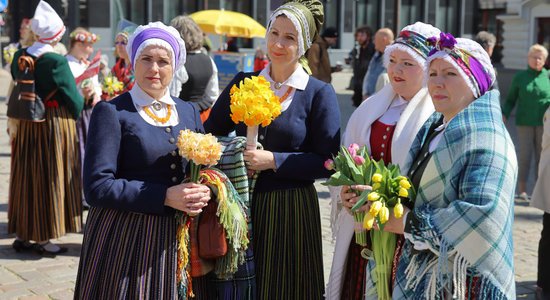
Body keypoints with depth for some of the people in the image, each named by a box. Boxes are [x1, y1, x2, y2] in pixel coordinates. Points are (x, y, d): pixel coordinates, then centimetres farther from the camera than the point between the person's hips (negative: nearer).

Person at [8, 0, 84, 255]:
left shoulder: (19, 57, 0)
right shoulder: (57, 62, -18)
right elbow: (75, 100, -13)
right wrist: (74, 113, 8)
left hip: (25, 126, 6)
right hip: (54, 126, -6)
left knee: (26, 177, 14)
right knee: (50, 179, 4)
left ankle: (22, 235, 23)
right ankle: (44, 239, 11)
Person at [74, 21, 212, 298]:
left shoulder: (189, 112, 10)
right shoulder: (112, 111, -7)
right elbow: (97, 186, -15)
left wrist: (203, 192, -8)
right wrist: (164, 196, -20)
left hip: (175, 238, 5)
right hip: (124, 237, -4)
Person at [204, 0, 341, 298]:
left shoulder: (319, 93, -4)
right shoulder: (243, 83, 6)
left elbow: (327, 162, -9)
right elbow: (211, 132, 8)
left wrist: (273, 161, -17)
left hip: (291, 212, -3)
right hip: (243, 205, 3)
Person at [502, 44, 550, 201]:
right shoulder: (520, 77, 4)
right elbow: (511, 100, 6)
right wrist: (504, 115, -8)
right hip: (525, 123, 0)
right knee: (524, 156, -1)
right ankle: (522, 190, 8)